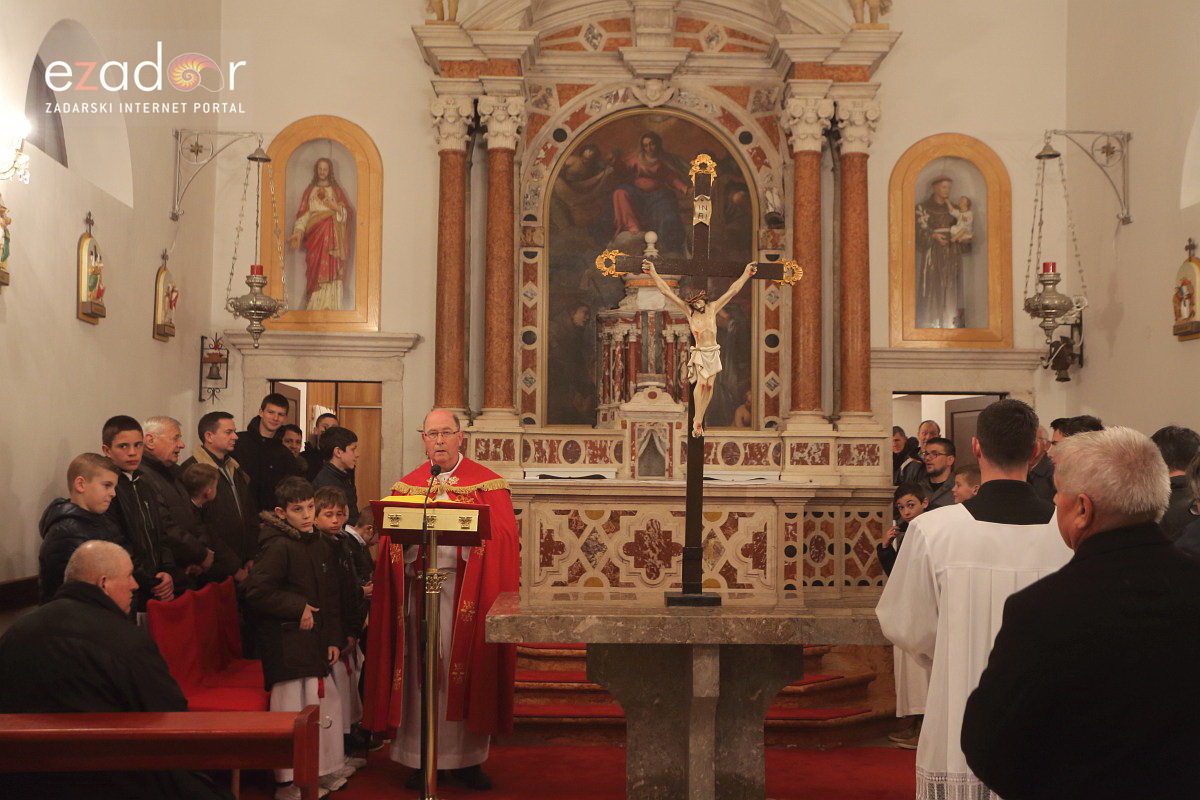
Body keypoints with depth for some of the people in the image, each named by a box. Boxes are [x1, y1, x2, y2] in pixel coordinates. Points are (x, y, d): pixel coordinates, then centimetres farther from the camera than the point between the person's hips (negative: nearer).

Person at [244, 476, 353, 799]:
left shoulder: (322, 546, 11)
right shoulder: (277, 547, -14)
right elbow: (256, 591, -22)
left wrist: (334, 639, 11)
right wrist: (298, 608, -17)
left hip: (316, 641, 8)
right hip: (287, 644, -8)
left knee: (326, 701, 16)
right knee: (293, 710, -5)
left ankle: (327, 769, 33)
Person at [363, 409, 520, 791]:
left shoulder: (487, 484, 4)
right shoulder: (407, 486, 12)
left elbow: (502, 541, -6)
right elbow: (392, 541, 6)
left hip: (467, 593, -1)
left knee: (467, 670, 1)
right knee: (421, 670, 2)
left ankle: (468, 757, 12)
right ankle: (421, 758, 10)